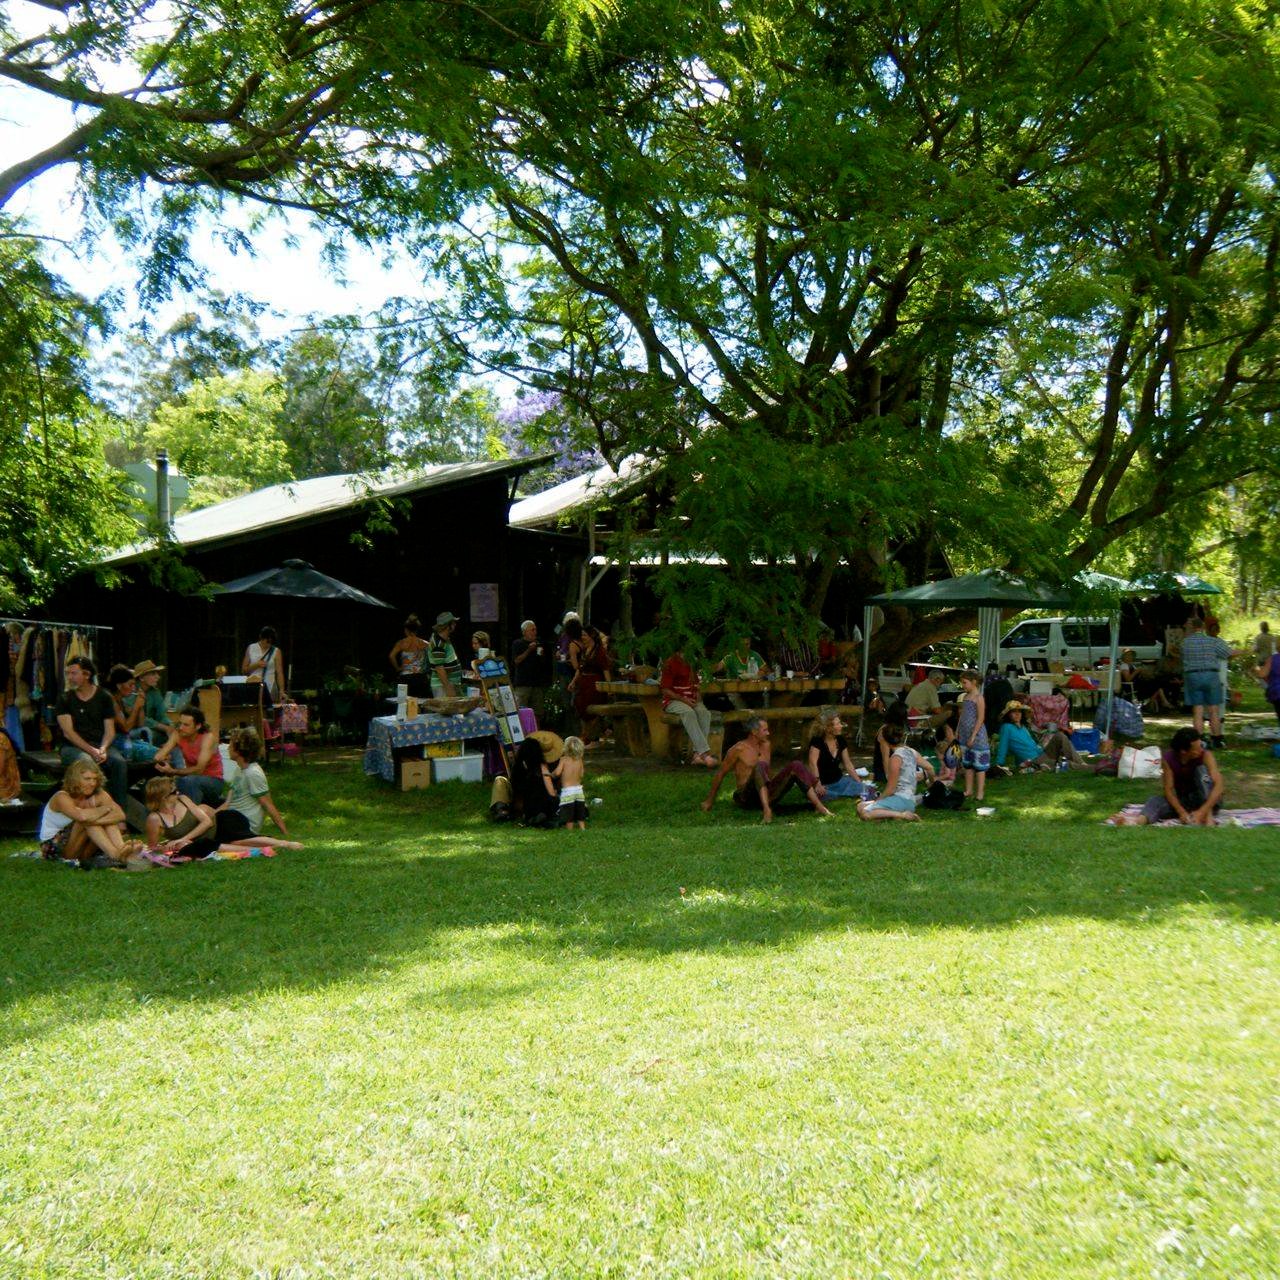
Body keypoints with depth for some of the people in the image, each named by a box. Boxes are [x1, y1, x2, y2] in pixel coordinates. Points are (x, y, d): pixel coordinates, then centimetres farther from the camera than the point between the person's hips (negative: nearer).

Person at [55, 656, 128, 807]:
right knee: (86, 762, -36)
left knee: (120, 762, -28)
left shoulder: (104, 697, 10)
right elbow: (68, 732, -4)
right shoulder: (65, 699, 5)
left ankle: (118, 808, -22)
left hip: (101, 745, 2)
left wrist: (103, 749, -16)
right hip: (73, 747, -2)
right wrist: (91, 751, -17)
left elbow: (110, 730, 5)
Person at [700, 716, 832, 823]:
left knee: (795, 765, -12)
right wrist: (710, 800, 4)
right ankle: (766, 810, -54)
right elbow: (720, 774, 0)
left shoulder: (766, 746, 13)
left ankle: (819, 806, -27)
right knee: (760, 765, -34)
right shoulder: (738, 749, -6)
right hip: (746, 797, -6)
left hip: (766, 793, 6)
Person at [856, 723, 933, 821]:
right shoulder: (911, 752, 10)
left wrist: (877, 800, 0)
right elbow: (930, 768, 18)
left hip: (901, 800, -9)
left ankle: (902, 815, -22)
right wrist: (932, 783, 38)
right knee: (861, 806, 14)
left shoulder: (895, 757, -13)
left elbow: (891, 789, -13)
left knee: (864, 813, -24)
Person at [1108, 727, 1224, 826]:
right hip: (1183, 801, 2)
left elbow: (1218, 784, -28)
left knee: (1201, 769, -25)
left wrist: (1202, 811, -40)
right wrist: (1181, 812, -33)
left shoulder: (1205, 755, -18)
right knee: (1156, 801, -26)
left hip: (1207, 800, -2)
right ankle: (1141, 820, -60)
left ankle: (1208, 815, -35)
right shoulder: (1168, 759, -13)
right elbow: (1168, 789, -16)